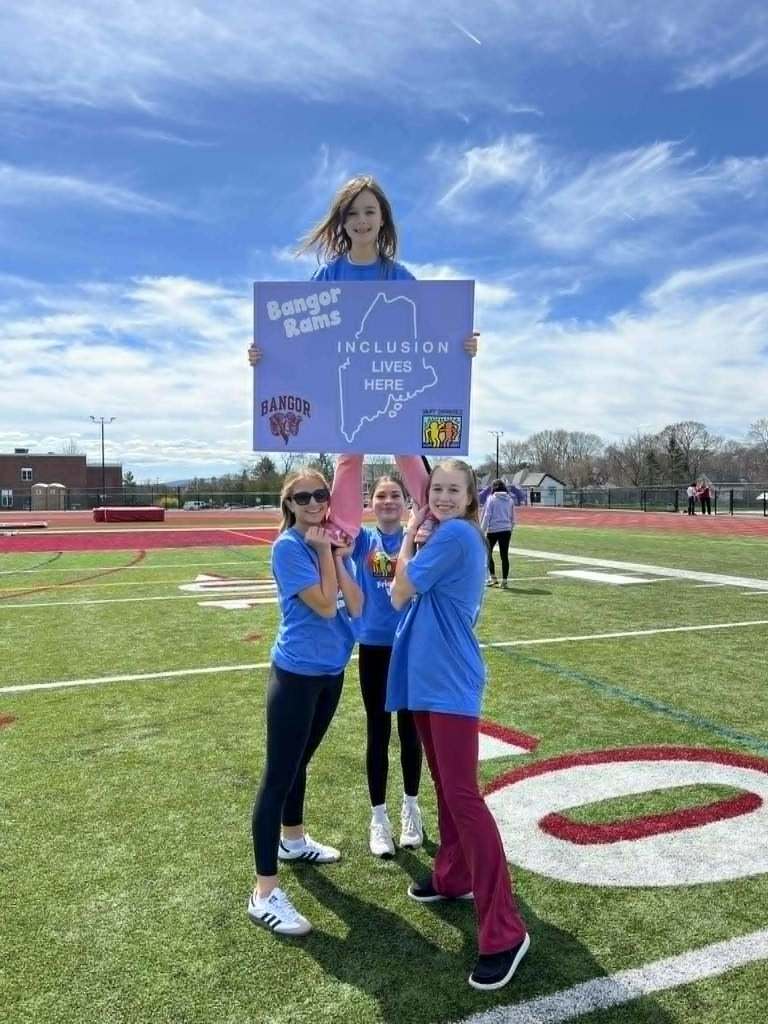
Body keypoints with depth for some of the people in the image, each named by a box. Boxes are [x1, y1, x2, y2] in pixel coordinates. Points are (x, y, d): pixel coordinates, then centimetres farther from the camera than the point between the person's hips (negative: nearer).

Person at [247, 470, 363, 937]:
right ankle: (265, 893, 5)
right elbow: (325, 606, -21)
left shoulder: (335, 542, 5)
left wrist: (337, 556, -12)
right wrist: (323, 550, -16)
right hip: (297, 674, -7)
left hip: (331, 670, 7)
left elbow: (355, 606, -4)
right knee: (279, 775, -2)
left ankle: (293, 840, 45)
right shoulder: (289, 547, -15)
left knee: (300, 761, 25)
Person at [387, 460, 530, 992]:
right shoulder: (450, 539, 13)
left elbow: (402, 592, -12)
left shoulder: (456, 534, -15)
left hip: (451, 683, -10)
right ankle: (453, 877, 38)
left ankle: (505, 932, -2)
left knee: (463, 797, -9)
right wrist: (415, 541, -2)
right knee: (445, 786, 21)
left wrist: (409, 535, 0)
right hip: (428, 679, 10)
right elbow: (408, 595, 11)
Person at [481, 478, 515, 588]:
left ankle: (493, 577, 7)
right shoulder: (510, 500, 10)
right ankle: (504, 581, 5)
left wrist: (482, 530, -4)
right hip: (506, 530, 4)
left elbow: (487, 515, -7)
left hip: (493, 530, -4)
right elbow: (513, 518, 13)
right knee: (504, 555, 4)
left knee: (488, 553, 12)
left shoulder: (491, 499, -3)